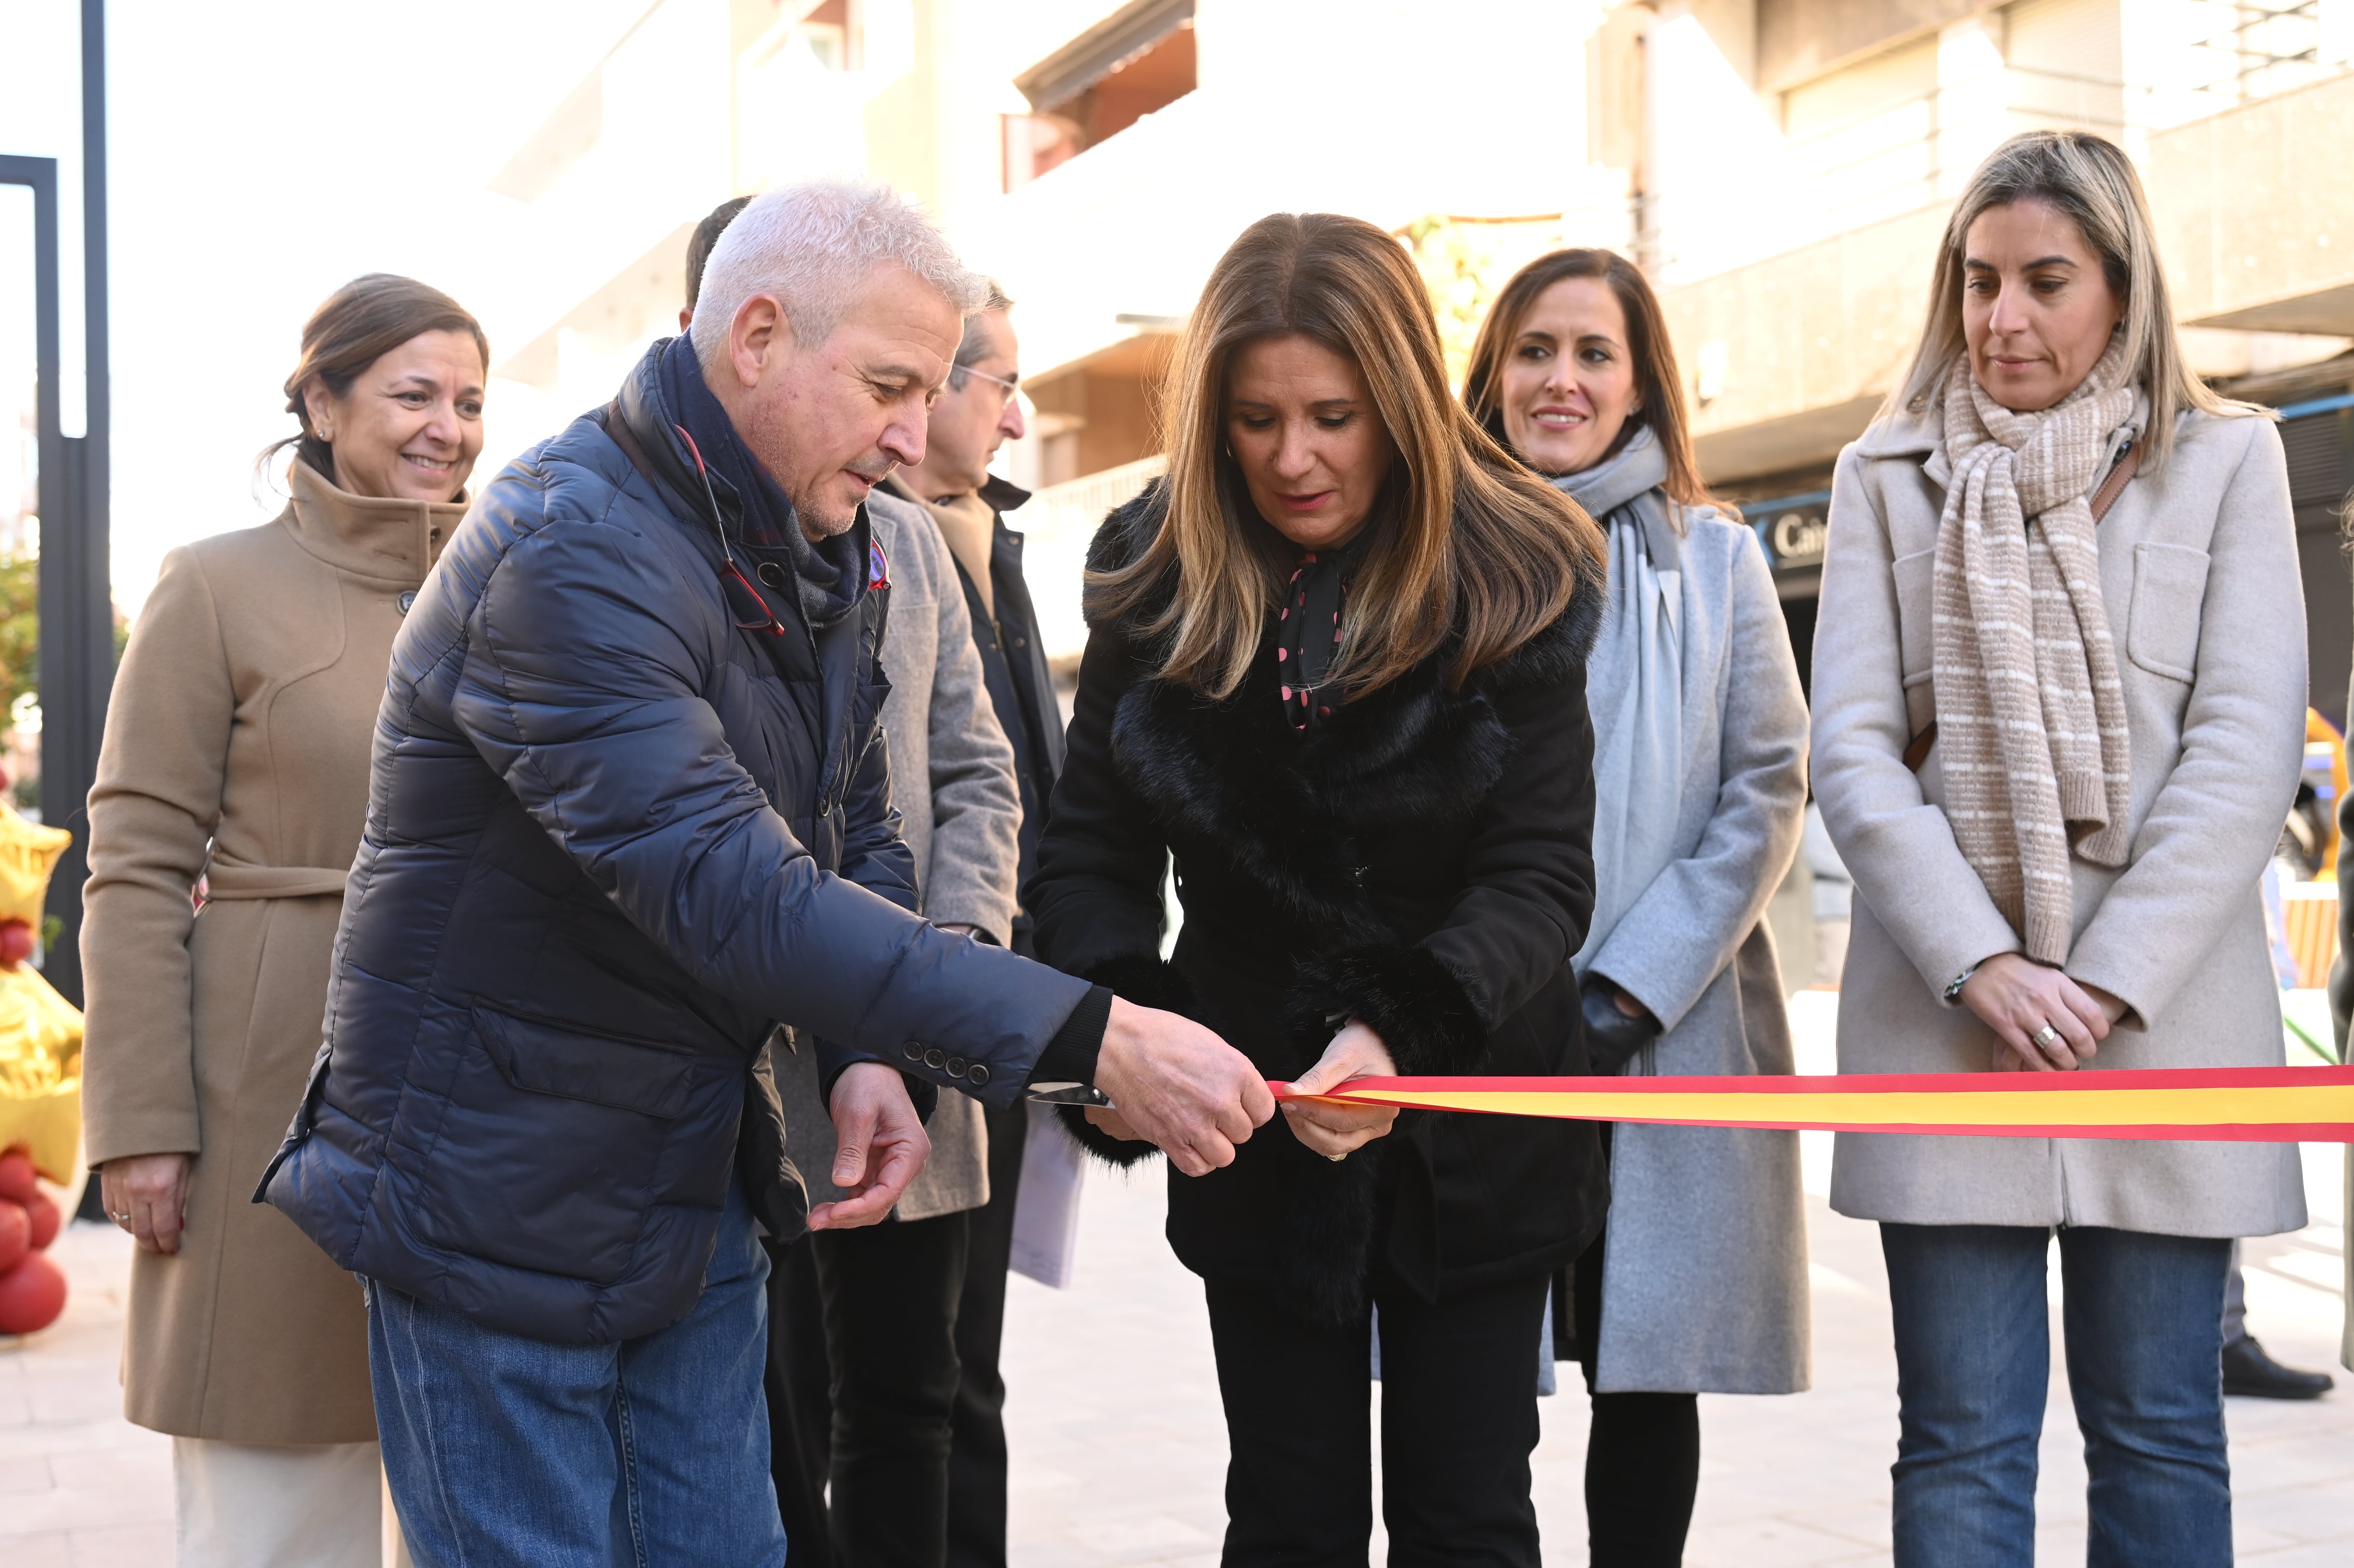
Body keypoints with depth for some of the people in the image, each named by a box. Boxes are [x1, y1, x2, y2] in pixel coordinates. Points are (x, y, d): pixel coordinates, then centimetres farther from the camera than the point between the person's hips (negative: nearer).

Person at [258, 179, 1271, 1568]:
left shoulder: (826, 553, 4)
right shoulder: (572, 553, -25)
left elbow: (859, 839, 9)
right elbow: (731, 890, -35)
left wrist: (871, 1055, -12)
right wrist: (1094, 1039, -38)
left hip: (697, 1179, 8)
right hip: (500, 1198, -8)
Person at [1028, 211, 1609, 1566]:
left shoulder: (1514, 583, -11)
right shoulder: (1158, 582, -5)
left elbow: (1541, 878, -15)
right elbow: (1095, 849, -2)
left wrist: (1404, 1030, -32)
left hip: (1471, 1135, -1)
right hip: (1255, 1127, 2)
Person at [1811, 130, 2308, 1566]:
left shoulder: (2227, 461, 7)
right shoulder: (1889, 474, 9)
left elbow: (2246, 748, -2)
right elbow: (1853, 750, 1)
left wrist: (2110, 980, -11)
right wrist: (1982, 965, -10)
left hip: (2164, 1019, 0)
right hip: (1945, 1020, 1)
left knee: (2157, 1432, 5)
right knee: (1963, 1440, 2)